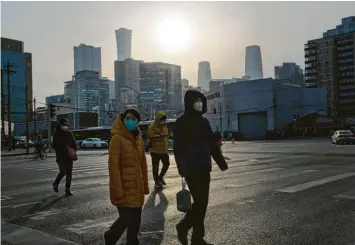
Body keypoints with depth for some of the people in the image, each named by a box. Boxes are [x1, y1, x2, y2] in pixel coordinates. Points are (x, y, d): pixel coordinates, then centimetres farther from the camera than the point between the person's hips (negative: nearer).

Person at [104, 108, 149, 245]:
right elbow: (113, 165, -16)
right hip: (124, 188, -7)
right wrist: (117, 189, -19)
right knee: (126, 218, -6)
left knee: (135, 220, 12)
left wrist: (145, 185, 14)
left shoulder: (139, 138, 11)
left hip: (137, 187, 7)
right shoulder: (117, 138, -11)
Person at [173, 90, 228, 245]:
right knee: (200, 201, -7)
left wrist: (221, 162, 11)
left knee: (203, 202, 9)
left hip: (204, 168, 7)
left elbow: (212, 144, 15)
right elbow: (178, 148, -13)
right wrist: (183, 168, -23)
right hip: (192, 169, -6)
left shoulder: (204, 122, 12)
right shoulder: (181, 122, -7)